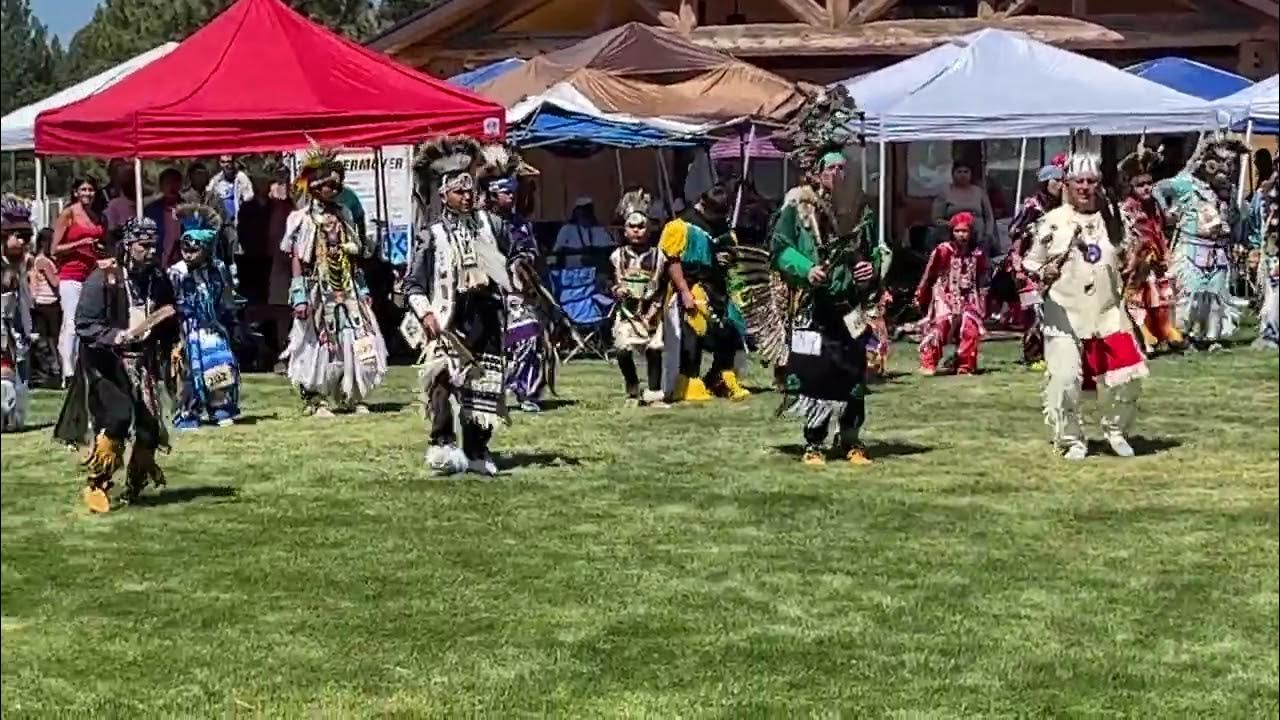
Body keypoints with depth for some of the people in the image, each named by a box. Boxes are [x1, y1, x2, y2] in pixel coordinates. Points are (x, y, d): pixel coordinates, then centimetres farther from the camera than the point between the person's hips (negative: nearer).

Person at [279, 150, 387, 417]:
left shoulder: (343, 215, 12)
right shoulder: (303, 219, -4)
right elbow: (297, 260, -8)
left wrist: (362, 289, 9)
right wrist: (299, 297, -15)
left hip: (346, 291, 5)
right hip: (318, 292, -5)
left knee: (354, 342, 2)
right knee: (317, 342, -2)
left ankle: (353, 397, 10)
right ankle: (315, 401, 4)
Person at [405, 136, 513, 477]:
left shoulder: (489, 224, 9)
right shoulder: (432, 236, -1)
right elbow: (413, 284, -1)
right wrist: (425, 313, -14)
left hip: (486, 318, 4)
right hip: (450, 320, -4)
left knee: (485, 383, 9)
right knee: (443, 376, -25)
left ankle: (477, 451, 21)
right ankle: (442, 444, -25)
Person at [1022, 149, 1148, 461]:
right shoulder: (1053, 221, 0)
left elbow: (1125, 259, 21)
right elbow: (1031, 262, 3)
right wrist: (1042, 274, -17)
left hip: (1108, 314, 3)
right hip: (1064, 316, -3)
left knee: (1127, 377, 0)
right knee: (1064, 379, -12)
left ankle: (1116, 430, 25)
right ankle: (1071, 440, 6)